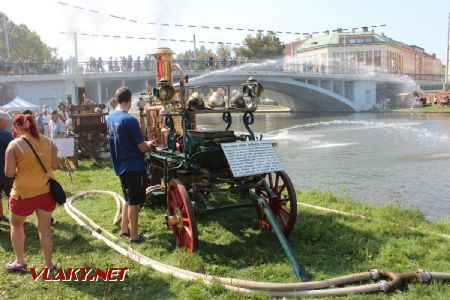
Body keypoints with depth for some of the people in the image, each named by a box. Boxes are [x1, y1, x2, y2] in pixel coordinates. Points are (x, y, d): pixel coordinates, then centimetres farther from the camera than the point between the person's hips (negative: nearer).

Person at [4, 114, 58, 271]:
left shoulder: (14, 144, -11)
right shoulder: (48, 142, 0)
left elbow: (9, 173, -11)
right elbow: (55, 166, 5)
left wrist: (22, 169, 8)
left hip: (24, 193, -3)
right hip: (46, 191, 3)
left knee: (16, 225, 22)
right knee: (44, 227, 13)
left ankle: (20, 261, 27)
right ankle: (49, 263, 20)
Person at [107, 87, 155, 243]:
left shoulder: (110, 118, 4)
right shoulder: (130, 120, -22)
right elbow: (142, 148, -17)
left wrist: (144, 144, 15)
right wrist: (150, 146, 5)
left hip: (121, 166, 8)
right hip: (134, 167, -8)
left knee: (128, 199, 22)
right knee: (134, 202, 3)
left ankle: (124, 228, 32)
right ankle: (134, 236, 13)